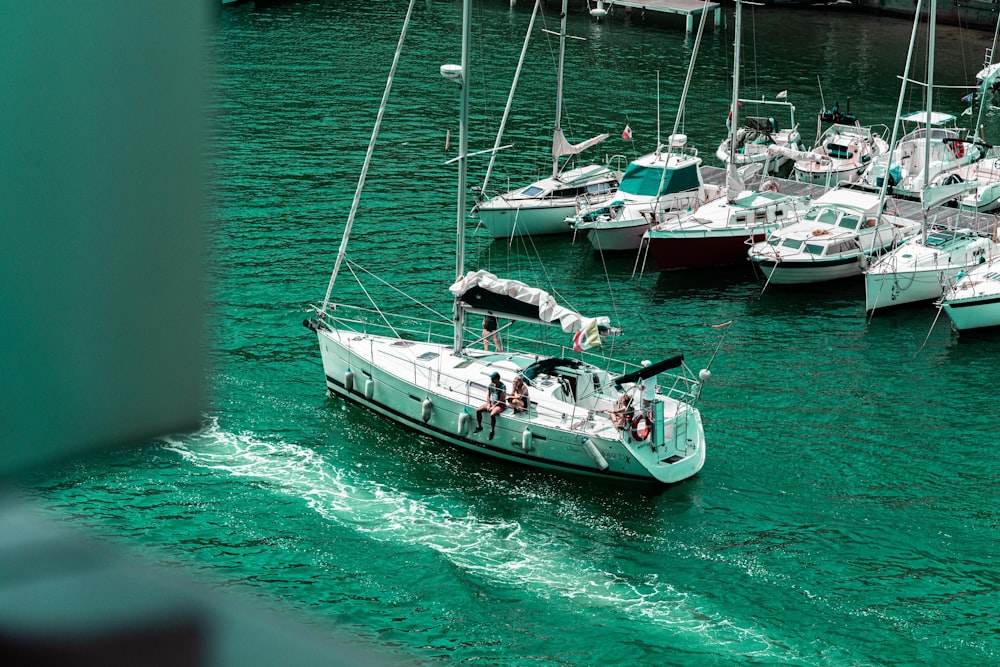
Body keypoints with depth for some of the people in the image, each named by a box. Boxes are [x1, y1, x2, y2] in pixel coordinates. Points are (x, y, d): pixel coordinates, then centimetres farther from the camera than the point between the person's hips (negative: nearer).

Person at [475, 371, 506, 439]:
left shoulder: (502, 387, -17)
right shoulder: (491, 385, 4)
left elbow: (502, 400, -18)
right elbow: (488, 396, 10)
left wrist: (493, 406, -19)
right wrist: (488, 404, -5)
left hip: (500, 405, -8)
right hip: (491, 403, 8)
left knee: (492, 414, -35)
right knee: (478, 410, -6)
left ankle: (492, 431, -20)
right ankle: (479, 427, 9)